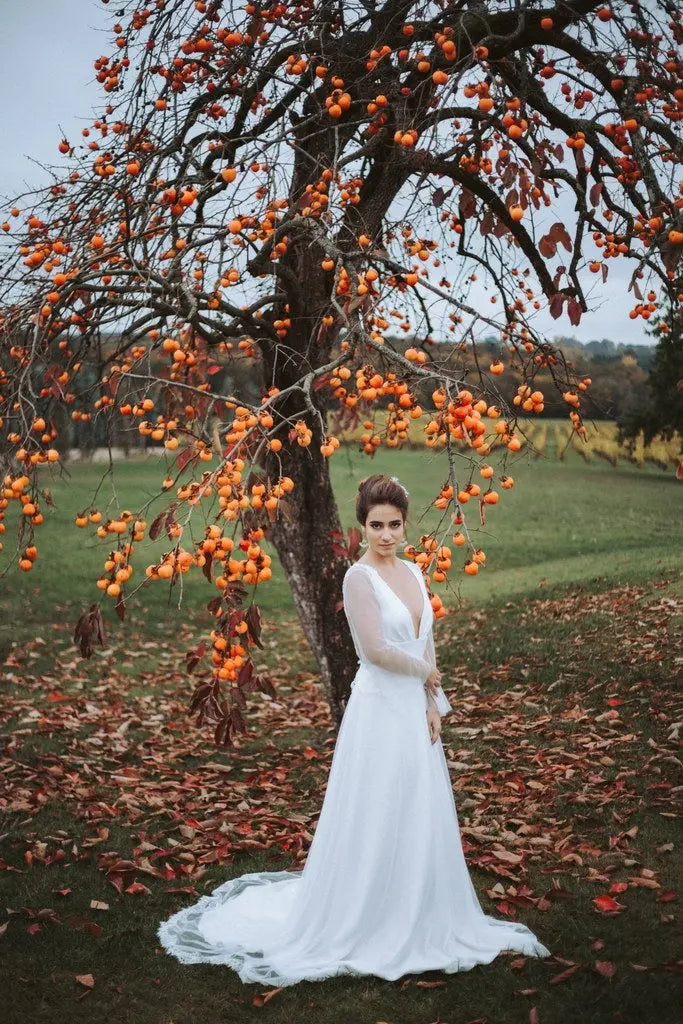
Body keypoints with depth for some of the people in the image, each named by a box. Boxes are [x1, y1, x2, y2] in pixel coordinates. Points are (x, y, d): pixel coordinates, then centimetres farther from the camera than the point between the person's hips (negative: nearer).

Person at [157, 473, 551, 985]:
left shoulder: (414, 573, 10)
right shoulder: (359, 577, -13)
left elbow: (426, 644, 11)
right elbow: (376, 650, -20)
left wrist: (433, 705, 3)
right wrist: (425, 672, -5)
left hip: (415, 710, 7)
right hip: (379, 711, -7)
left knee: (419, 819, 15)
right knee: (374, 821, 3)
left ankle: (414, 919, 31)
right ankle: (363, 923, 18)